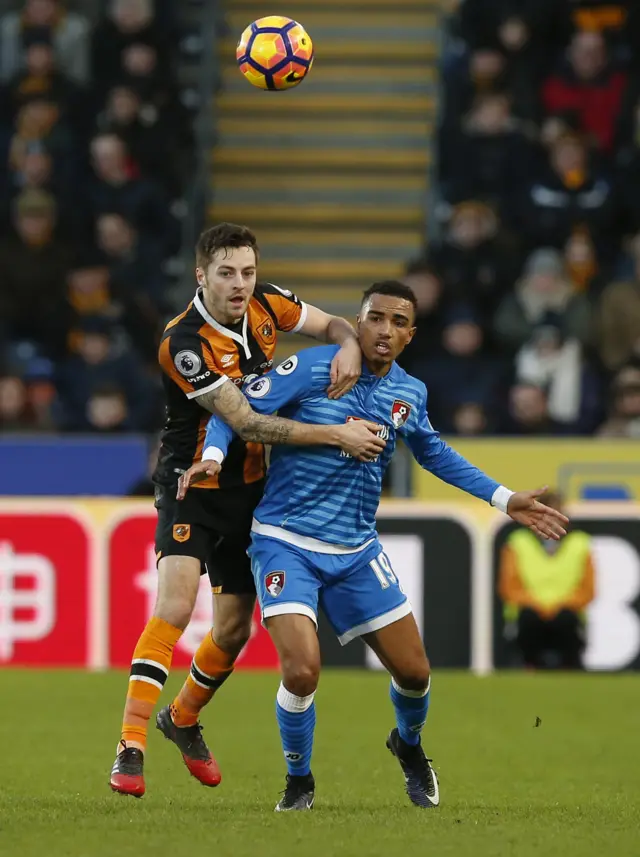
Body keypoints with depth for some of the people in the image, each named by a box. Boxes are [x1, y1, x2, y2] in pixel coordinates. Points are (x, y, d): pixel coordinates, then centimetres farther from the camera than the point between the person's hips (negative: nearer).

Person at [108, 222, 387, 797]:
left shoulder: (265, 304, -4)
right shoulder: (185, 344, -25)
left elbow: (333, 325, 11)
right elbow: (248, 424, -26)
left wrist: (349, 347, -15)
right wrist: (337, 435, -27)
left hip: (249, 487, 6)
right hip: (193, 486, -6)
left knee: (234, 630, 10)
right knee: (176, 606, -24)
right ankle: (131, 749, -25)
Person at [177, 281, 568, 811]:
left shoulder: (410, 394, 4)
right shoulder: (311, 369, -12)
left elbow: (434, 453, 23)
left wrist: (504, 500, 21)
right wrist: (213, 455, -31)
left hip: (356, 551, 5)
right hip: (287, 544, -5)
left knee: (414, 673, 4)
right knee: (302, 672, -22)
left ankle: (409, 745, 41)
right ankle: (299, 782, 7)